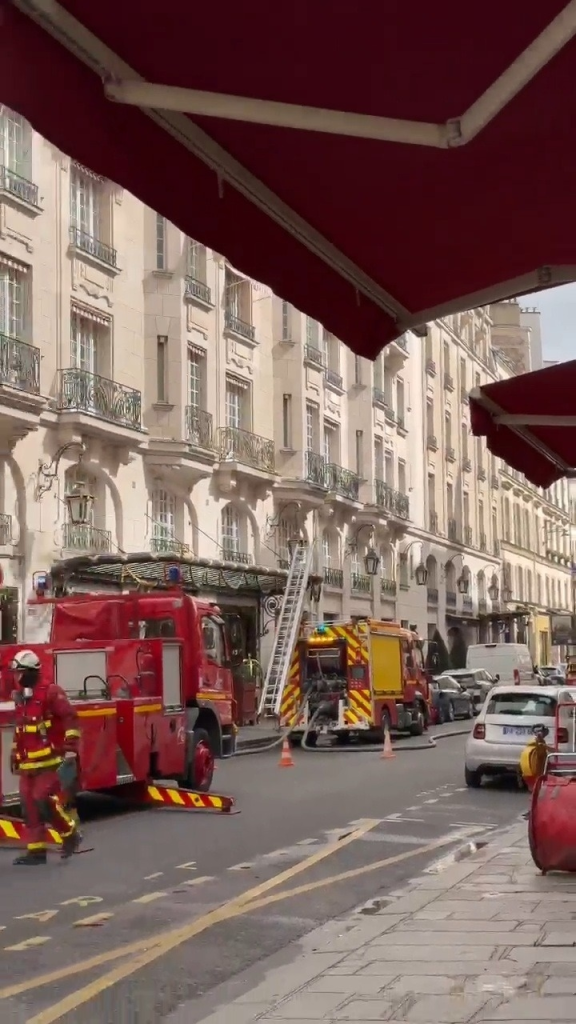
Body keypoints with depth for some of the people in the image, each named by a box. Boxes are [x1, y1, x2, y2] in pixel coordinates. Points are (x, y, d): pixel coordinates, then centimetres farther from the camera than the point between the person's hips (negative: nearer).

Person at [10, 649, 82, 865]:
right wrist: (15, 754, 25)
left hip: (50, 760, -8)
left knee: (44, 800, -15)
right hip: (29, 764, 8)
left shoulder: (51, 692, -10)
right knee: (29, 805, 4)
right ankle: (36, 850, 10)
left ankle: (70, 834, 5)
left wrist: (70, 746, -21)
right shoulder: (21, 696, 16)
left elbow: (70, 718, -15)